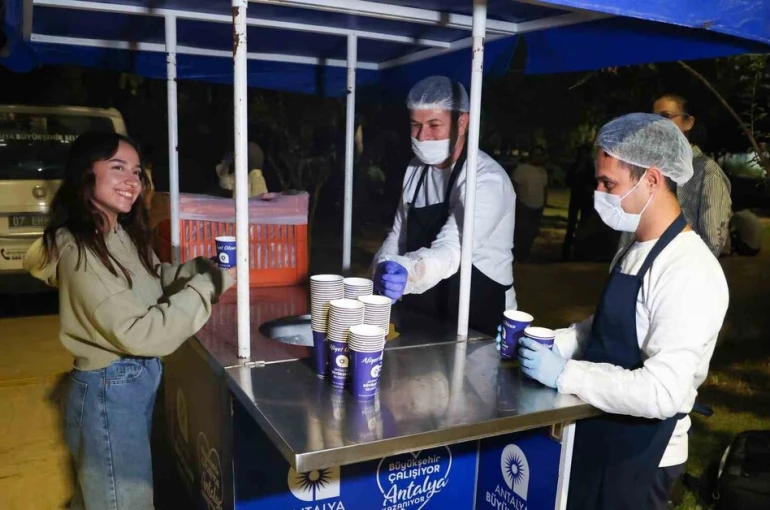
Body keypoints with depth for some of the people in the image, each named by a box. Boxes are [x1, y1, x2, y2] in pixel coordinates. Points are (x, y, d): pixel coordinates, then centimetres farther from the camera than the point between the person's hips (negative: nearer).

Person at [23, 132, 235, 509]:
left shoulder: (123, 233, 3)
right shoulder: (78, 250, -25)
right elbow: (137, 333, -29)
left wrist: (205, 267, -6)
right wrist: (209, 284, -27)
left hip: (139, 380, 8)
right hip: (108, 391, -8)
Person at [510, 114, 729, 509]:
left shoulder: (689, 272, -25)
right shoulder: (635, 251, 3)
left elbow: (663, 392, -30)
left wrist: (564, 374, -24)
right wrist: (550, 344, -1)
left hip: (639, 456, -8)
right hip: (596, 438, 8)